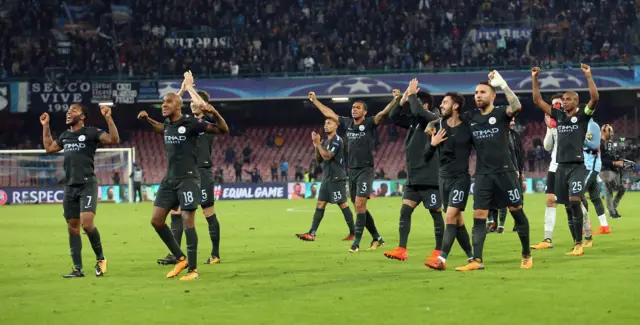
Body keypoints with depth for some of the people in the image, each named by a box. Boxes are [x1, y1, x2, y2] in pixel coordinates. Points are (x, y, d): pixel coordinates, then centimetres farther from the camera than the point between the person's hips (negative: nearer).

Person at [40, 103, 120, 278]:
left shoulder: (91, 132, -4)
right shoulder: (65, 135, 16)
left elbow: (114, 139, -15)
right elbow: (49, 147, 33)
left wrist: (108, 118, -23)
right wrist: (45, 126, 29)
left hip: (87, 185, -7)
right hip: (70, 186, 7)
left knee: (87, 223, -20)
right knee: (72, 227, 6)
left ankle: (100, 258, 3)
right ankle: (78, 268, 11)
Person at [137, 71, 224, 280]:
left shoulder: (191, 123, -12)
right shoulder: (168, 124, 11)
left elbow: (222, 130, -15)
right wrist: (148, 120, 25)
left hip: (187, 178, -8)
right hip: (169, 179, 8)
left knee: (188, 222, -10)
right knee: (156, 220, 5)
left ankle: (192, 269, -4)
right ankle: (180, 259, 17)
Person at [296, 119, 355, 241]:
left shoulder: (337, 140, -10)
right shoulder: (326, 141, 17)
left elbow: (327, 156, -20)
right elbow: (319, 160, 18)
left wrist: (318, 143, -15)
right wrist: (316, 147, 2)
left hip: (336, 179, -9)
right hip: (326, 178, 9)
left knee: (343, 204, -7)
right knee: (320, 205, 3)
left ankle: (353, 233, -2)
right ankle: (311, 234, 0)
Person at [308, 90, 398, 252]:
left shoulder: (369, 124, -6)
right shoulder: (347, 123, 10)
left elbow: (383, 113, -21)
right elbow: (329, 113, 22)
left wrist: (395, 100, -37)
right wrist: (314, 100, 28)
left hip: (365, 170, -7)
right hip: (352, 170, 7)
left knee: (360, 204, -13)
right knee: (359, 207, 10)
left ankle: (356, 242, -10)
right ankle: (377, 238, 22)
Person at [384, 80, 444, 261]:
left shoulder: (434, 119, -10)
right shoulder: (414, 121, 13)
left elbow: (417, 111, -28)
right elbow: (393, 117, 16)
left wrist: (412, 95, -13)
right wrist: (402, 100, 3)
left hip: (430, 178, -8)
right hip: (413, 178, 8)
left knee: (436, 213, 0)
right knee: (405, 211, 2)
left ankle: (439, 251, 7)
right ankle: (402, 250, 1)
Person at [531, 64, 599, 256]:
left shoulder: (583, 116, -1)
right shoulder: (559, 116, 13)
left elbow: (595, 98, -17)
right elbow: (538, 101, 15)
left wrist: (588, 75, -21)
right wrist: (534, 79, 8)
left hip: (577, 166, -6)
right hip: (561, 167, 6)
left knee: (574, 201, -18)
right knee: (568, 206, 7)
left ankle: (579, 244, -14)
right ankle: (576, 244, 13)